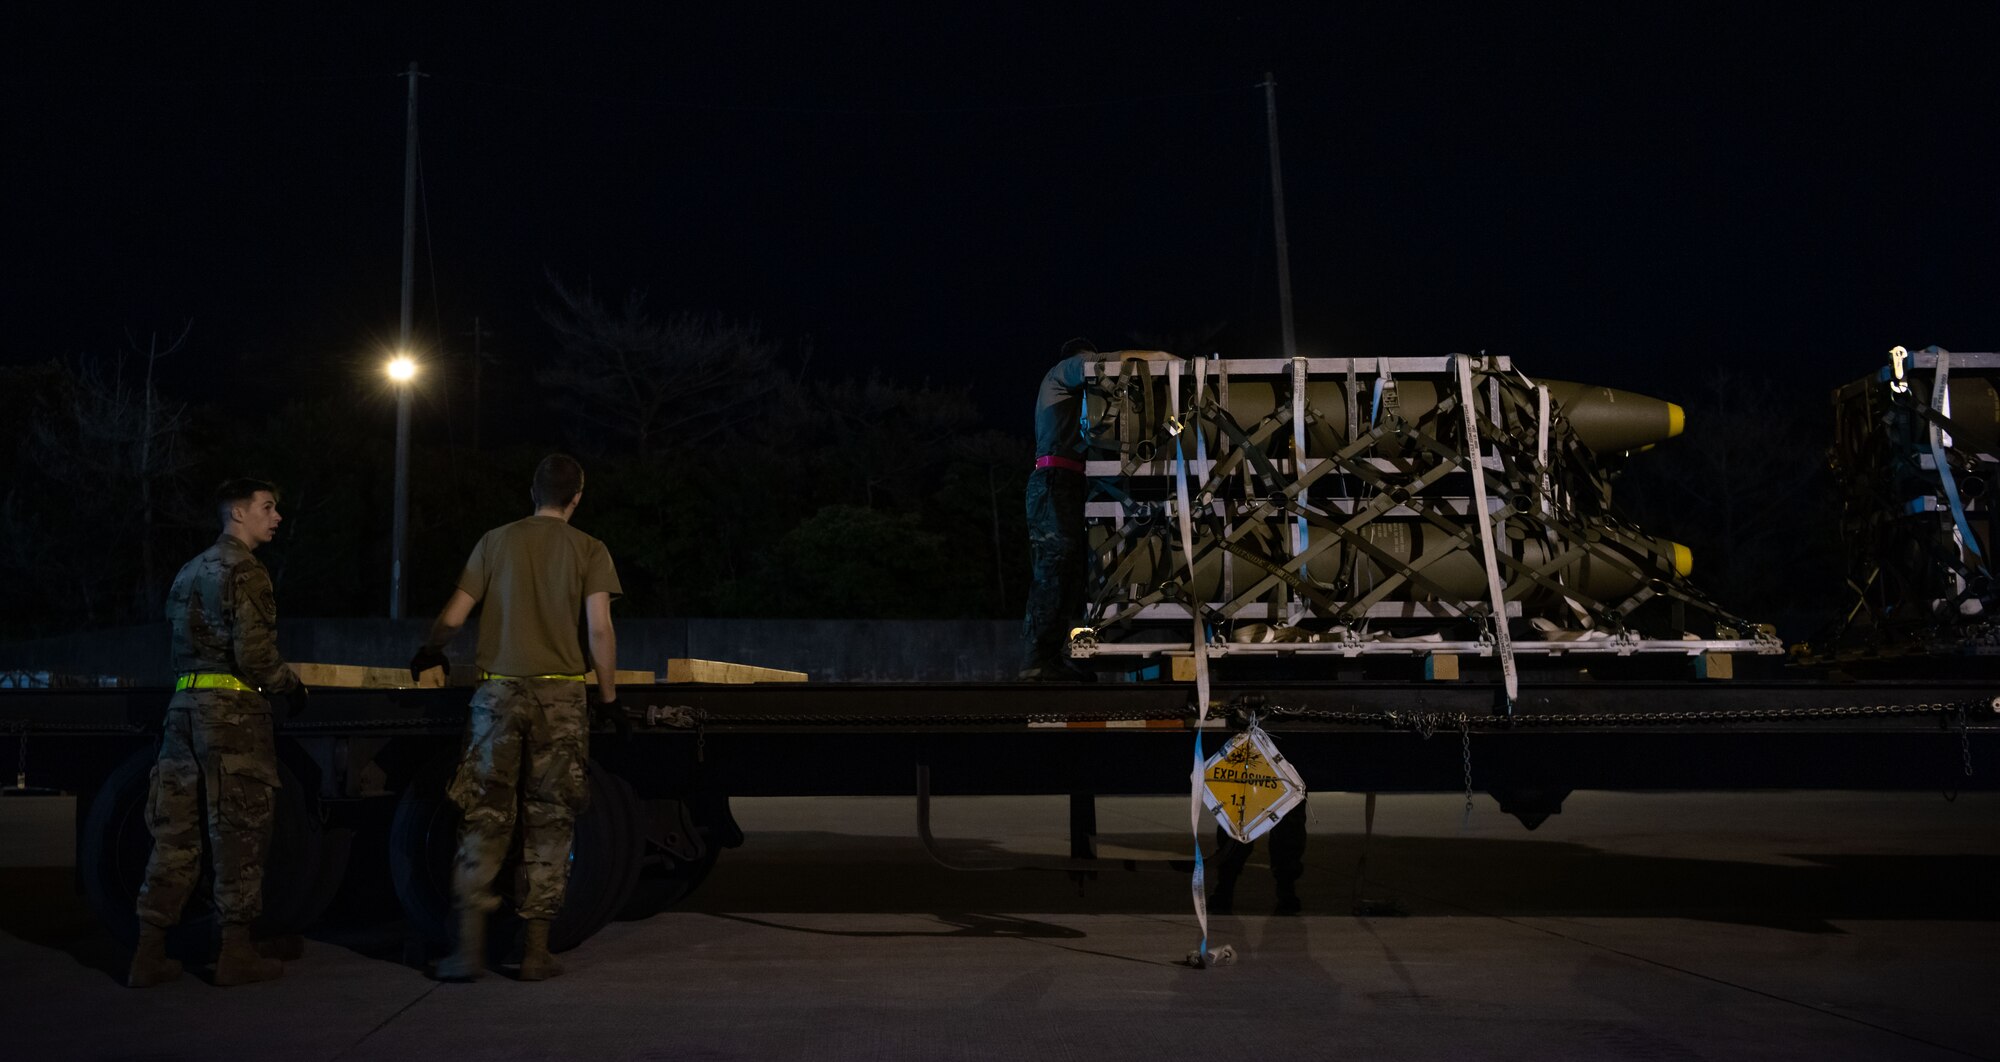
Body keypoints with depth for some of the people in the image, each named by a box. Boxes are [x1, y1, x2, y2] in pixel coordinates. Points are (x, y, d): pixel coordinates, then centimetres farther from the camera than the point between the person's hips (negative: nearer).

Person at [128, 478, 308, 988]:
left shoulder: (191, 570, 19)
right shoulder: (245, 572, -9)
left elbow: (179, 646, 21)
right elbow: (254, 654, -16)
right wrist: (292, 686, -1)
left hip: (184, 706, 8)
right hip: (233, 709, -8)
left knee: (175, 829, 9)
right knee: (239, 831, -1)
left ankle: (150, 952, 10)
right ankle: (235, 952, 3)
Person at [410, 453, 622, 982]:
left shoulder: (497, 541, 8)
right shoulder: (588, 550, 2)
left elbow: (453, 615, 11)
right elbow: (600, 630, -4)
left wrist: (430, 652, 31)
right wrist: (609, 698, 5)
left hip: (498, 693, 1)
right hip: (560, 696, -1)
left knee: (486, 815, 7)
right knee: (548, 820, 5)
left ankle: (471, 942, 3)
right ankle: (537, 949, 7)